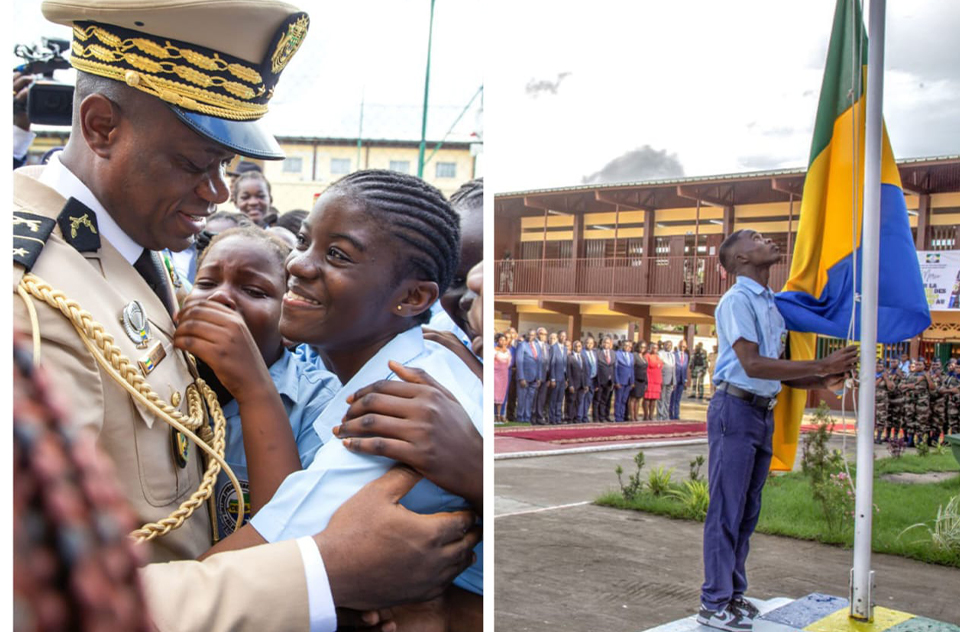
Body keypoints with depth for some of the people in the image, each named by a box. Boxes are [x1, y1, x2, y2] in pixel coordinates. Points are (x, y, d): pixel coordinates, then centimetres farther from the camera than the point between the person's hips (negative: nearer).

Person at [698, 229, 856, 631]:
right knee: (727, 511, -4)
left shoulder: (772, 305, 16)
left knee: (748, 511, 14)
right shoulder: (737, 300, -11)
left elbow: (778, 370, 17)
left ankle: (733, 593, 25)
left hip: (763, 414, 9)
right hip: (736, 410, -9)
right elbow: (752, 365, -20)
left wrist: (823, 381, 0)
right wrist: (821, 366, -18)